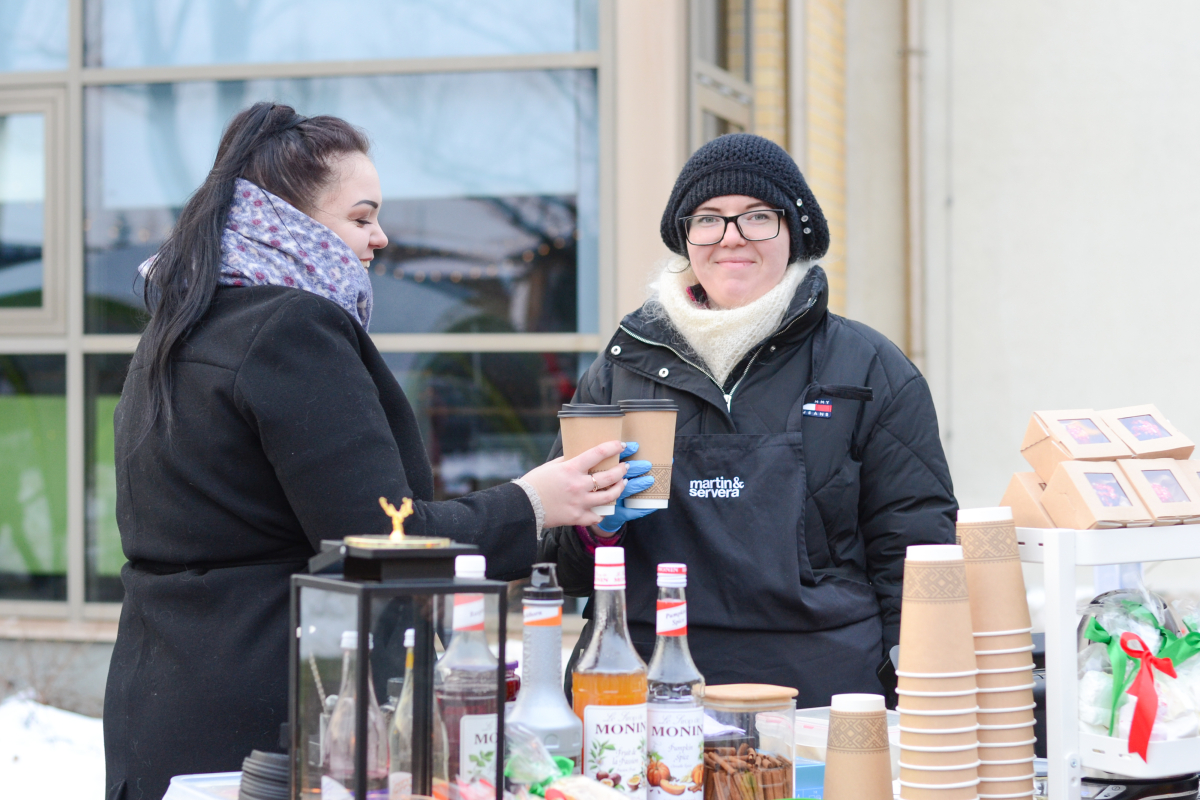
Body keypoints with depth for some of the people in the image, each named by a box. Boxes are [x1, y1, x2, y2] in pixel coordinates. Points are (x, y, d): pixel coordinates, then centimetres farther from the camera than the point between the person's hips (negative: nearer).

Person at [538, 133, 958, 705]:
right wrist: (597, 525, -3)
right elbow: (560, 565, 20)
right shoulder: (621, 369, 15)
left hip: (822, 695, -1)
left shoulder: (871, 372, 9)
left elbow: (913, 556, 8)